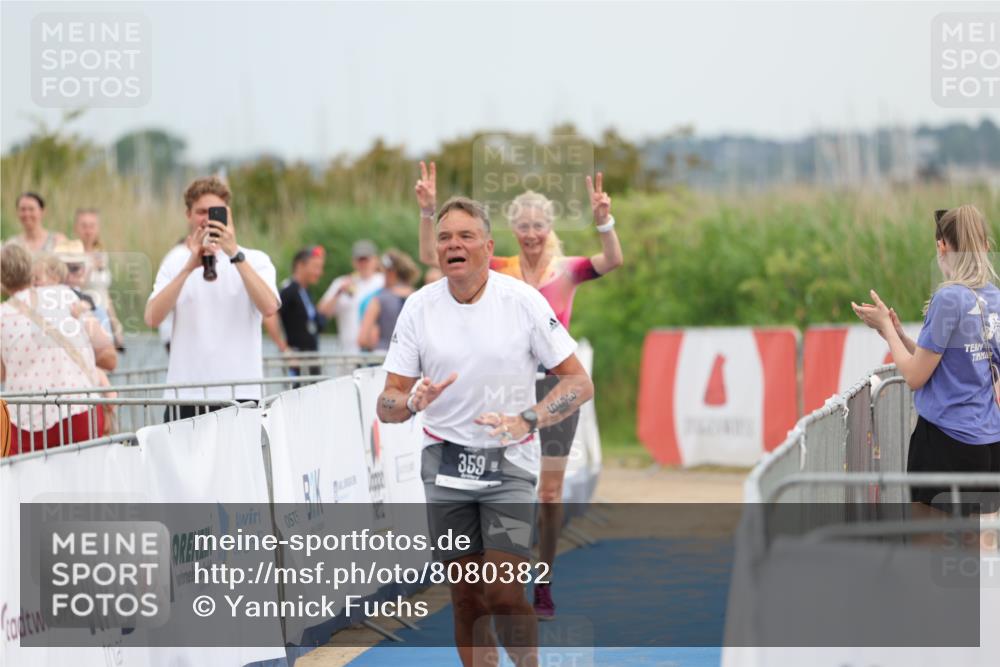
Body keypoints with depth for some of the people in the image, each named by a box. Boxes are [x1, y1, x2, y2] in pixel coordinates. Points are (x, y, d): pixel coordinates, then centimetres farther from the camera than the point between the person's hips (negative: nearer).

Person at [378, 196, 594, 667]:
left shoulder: (523, 300, -8)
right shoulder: (418, 307, -2)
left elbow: (579, 383, -6)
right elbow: (387, 404, 0)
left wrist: (526, 420, -22)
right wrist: (412, 402, -23)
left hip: (509, 463, -2)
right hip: (444, 464, 2)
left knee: (503, 593, -14)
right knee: (466, 598, 5)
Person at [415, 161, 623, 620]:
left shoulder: (567, 271, -2)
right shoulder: (498, 271, 1)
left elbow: (612, 261, -21)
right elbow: (432, 256, -3)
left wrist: (603, 220, -38)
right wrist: (428, 211, -17)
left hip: (555, 384, -1)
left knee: (550, 489, 4)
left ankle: (543, 587, 13)